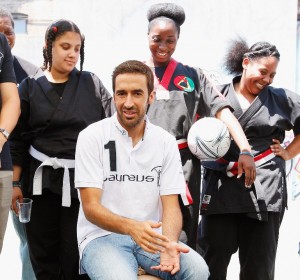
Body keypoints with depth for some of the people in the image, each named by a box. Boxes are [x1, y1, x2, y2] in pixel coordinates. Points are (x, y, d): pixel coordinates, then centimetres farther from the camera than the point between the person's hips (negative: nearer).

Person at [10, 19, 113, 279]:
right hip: (41, 180, 1)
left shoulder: (92, 84, 3)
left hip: (82, 180, -1)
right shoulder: (30, 88, 4)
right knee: (43, 255, 7)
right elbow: (18, 140, 7)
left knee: (75, 255, -1)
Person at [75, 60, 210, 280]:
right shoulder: (92, 137, -5)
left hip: (151, 237, 3)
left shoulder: (166, 142, 4)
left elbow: (171, 205, 0)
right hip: (103, 237, -3)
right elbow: (90, 207, -11)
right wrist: (131, 227, -30)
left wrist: (169, 243, -22)